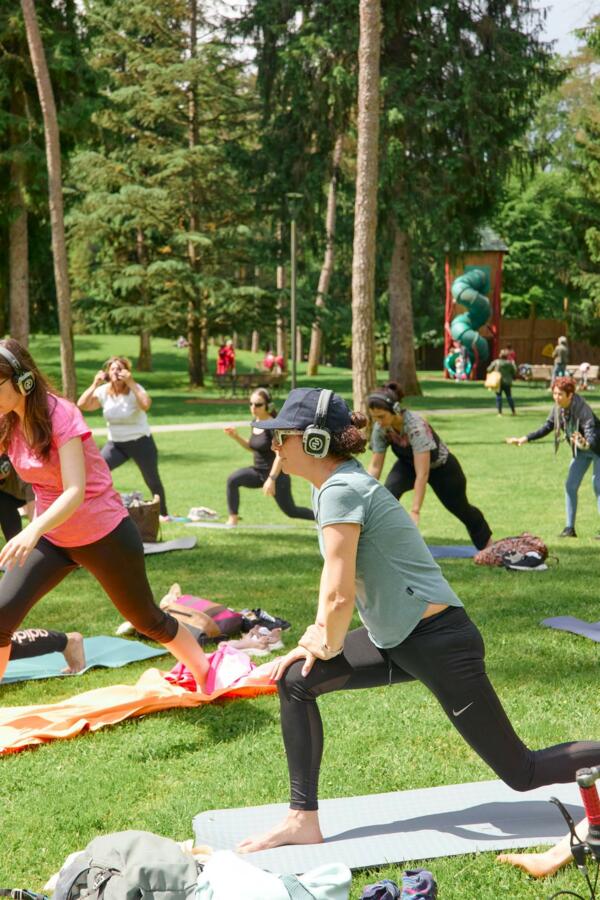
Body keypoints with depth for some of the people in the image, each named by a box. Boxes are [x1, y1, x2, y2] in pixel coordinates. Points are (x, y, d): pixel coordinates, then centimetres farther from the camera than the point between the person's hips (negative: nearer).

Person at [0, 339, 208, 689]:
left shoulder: (59, 414, -24)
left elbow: (75, 490, -34)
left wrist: (33, 530, -49)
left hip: (105, 535, -5)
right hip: (52, 537, 6)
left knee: (147, 619, 13)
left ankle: (206, 674, 38)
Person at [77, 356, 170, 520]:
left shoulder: (134, 389, -14)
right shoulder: (104, 391, -4)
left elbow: (146, 405, -36)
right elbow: (82, 405, -15)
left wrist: (131, 383, -33)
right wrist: (94, 384, -20)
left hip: (141, 442, -3)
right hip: (115, 444, 3)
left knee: (152, 481, 6)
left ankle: (163, 513, 26)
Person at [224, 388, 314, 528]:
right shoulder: (255, 423, 3)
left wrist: (271, 479, -29)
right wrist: (236, 436, 3)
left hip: (276, 474, -7)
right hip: (258, 471, 7)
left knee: (290, 510, 4)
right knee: (233, 479, -18)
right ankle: (233, 519, -12)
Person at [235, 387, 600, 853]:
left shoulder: (340, 490, -22)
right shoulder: (329, 484, 7)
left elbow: (340, 596, -23)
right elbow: (337, 582, 16)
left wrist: (328, 646, -5)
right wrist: (317, 639, 7)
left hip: (438, 641, -9)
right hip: (394, 640, 10)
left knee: (522, 772, 0)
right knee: (295, 679, 2)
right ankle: (303, 820, 9)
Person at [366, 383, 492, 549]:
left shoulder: (416, 426, -41)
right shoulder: (380, 428, -25)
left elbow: (422, 474, -43)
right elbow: (375, 466, -16)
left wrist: (415, 511, -45)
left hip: (440, 466, -4)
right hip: (408, 464, 4)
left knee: (460, 508, 16)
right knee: (388, 495, -27)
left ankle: (488, 544, 43)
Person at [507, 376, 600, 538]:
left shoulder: (582, 409, -32)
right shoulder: (558, 409, -12)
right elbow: (547, 427, 1)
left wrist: (585, 444, -63)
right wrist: (525, 439, -6)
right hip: (581, 451, 7)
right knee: (570, 485, 3)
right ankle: (570, 528, 10)